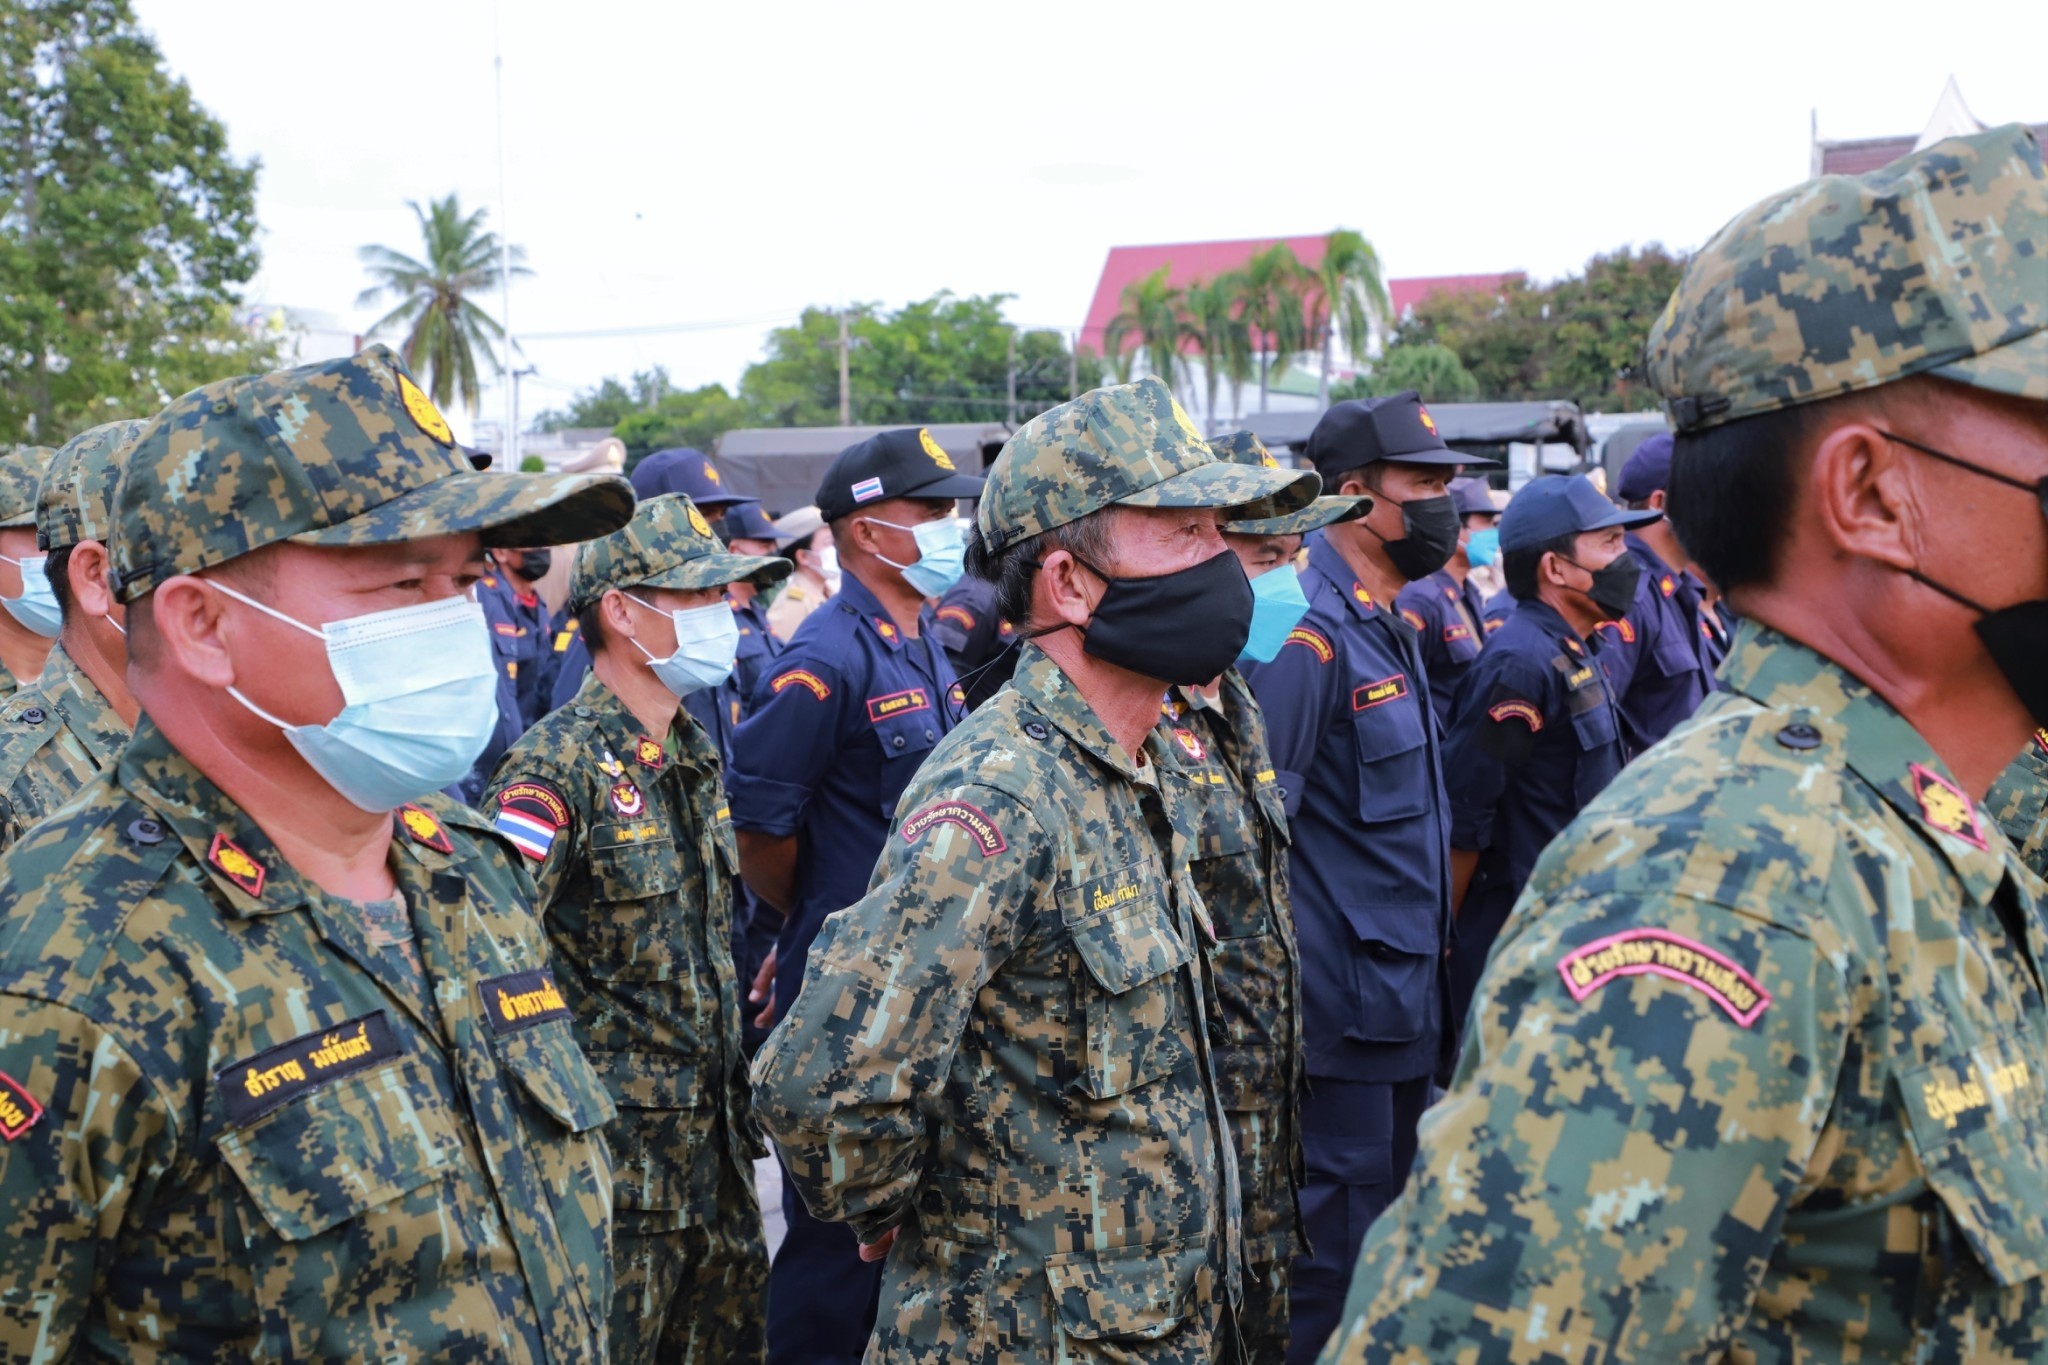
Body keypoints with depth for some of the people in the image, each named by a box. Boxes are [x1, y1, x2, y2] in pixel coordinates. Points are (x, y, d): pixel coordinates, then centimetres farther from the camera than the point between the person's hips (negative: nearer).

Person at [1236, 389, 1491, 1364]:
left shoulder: (1389, 623, 12)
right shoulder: (1310, 636, -18)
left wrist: (1429, 942, 18)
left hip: (1402, 989, 9)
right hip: (1342, 1002, -9)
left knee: (1387, 1212, 18)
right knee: (1337, 1224, 0)